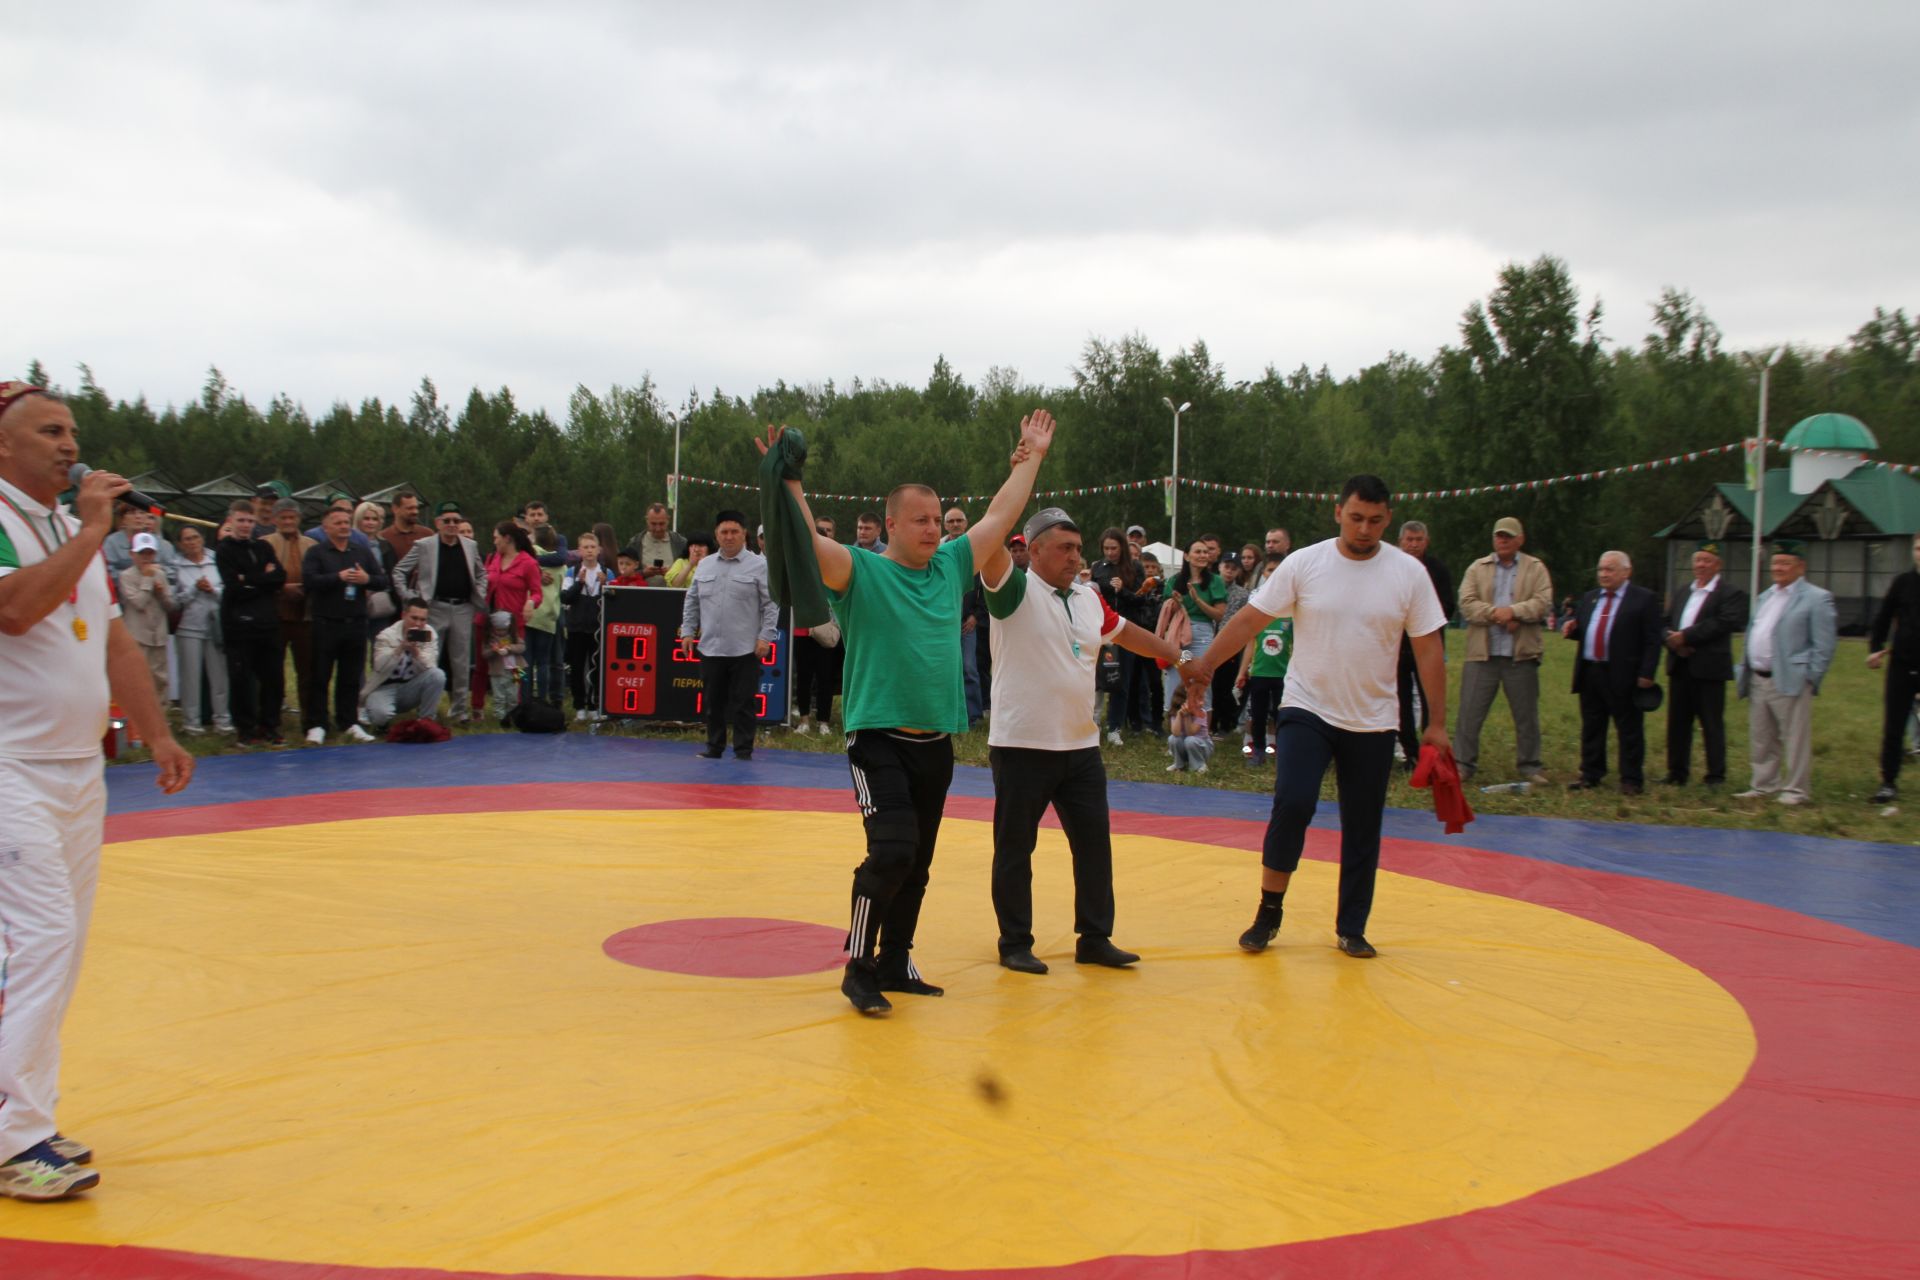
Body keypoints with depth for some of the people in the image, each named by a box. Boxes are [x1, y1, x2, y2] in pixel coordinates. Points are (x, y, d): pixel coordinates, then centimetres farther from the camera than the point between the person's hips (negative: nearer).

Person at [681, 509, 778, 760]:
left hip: (745, 649, -4)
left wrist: (765, 637, -11)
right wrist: (688, 631, 11)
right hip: (710, 648, 4)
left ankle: (743, 751, 7)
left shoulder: (759, 565, -2)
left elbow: (771, 604, -5)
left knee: (742, 703, -2)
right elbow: (692, 601, 18)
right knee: (713, 702, 11)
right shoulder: (704, 565, 12)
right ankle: (714, 747, 23)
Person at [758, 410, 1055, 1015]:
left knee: (917, 863, 11)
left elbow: (1000, 516, 19)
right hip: (878, 738, -6)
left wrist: (1033, 455, 22)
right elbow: (807, 542, -19)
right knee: (892, 852, -17)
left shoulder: (950, 567, 12)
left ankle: (896, 962, 26)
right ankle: (859, 968, -1)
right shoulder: (860, 570, -3)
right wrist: (789, 482, -29)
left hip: (936, 741, 6)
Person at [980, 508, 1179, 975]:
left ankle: (1095, 938, 23)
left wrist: (1178, 658, 34)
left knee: (1094, 842, 10)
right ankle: (1015, 944, 16)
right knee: (1015, 848, 3)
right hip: (1022, 747, -6)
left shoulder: (1090, 598, 11)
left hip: (1082, 747, 6)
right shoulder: (1015, 590, -9)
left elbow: (1126, 632, 28)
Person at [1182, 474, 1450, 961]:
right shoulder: (1304, 563, -6)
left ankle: (1351, 929, 22)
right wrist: (1206, 663, -13)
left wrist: (1437, 724, -3)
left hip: (1373, 722, 2)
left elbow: (1428, 650, -1)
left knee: (1362, 829, 7)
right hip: (1307, 710, -2)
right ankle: (1269, 910, 0)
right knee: (1292, 803, -18)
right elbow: (1250, 618, -4)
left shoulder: (1409, 573, -3)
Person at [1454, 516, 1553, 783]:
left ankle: (1530, 765, 19)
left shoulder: (1536, 569, 7)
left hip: (1521, 655, 0)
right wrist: (1496, 614, -16)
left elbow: (1543, 603, -6)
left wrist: (1513, 611, -19)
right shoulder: (1477, 568, 9)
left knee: (1527, 715, 8)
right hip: (1482, 653, 0)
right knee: (1470, 712, 0)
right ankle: (1462, 762, 8)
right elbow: (1467, 603, -3)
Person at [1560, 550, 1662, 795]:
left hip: (1623, 676, -6)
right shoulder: (1589, 598, 16)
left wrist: (1647, 673, -14)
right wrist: (1571, 629, 0)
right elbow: (1581, 630, 24)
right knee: (1591, 728, 12)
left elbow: (1652, 640, -7)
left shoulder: (1644, 599, -3)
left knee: (1629, 730, 1)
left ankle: (1631, 781, 8)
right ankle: (1590, 776, 21)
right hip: (1589, 672, 6)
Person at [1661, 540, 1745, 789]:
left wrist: (1686, 636, -18)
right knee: (1677, 723, 9)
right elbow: (1667, 623, 14)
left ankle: (1716, 776, 8)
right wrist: (1673, 640, -9)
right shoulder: (1681, 593, 18)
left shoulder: (1730, 593, -4)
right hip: (1680, 666, 6)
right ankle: (1676, 773, 17)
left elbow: (1724, 623, -18)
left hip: (1709, 668, -6)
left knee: (1712, 725, 0)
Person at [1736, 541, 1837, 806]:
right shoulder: (1765, 597, 18)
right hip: (1758, 681, 8)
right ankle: (1765, 785, 24)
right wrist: (1744, 673, 13)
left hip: (1790, 682, -8)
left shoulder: (1816, 598, -6)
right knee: (1761, 739, 14)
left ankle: (1796, 791, 6)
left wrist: (1809, 679, -15)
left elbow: (1823, 646, -10)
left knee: (1795, 739, -1)